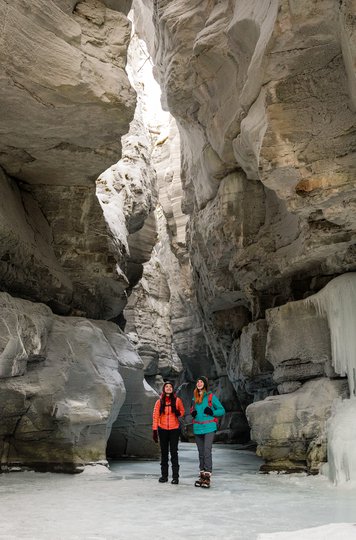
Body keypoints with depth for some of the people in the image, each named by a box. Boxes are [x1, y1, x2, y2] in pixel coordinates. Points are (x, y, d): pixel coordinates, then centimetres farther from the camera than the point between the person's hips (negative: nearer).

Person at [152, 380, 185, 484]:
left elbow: (182, 411, 12)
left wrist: (178, 413, -12)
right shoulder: (159, 402, 2)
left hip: (174, 429, -2)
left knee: (174, 452, -4)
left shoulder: (177, 400, 0)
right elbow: (155, 416, 2)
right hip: (162, 429, 2)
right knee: (164, 452, 9)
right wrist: (154, 430, -3)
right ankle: (164, 475, 17)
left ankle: (175, 476, 0)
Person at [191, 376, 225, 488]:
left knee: (207, 451, -13)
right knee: (201, 452, 10)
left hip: (209, 428, -5)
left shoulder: (211, 397, -2)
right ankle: (202, 475, 18)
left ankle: (207, 476, -10)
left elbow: (222, 410, 1)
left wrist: (212, 412, -16)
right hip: (197, 428, 5)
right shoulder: (195, 398, 13)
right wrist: (192, 413, 3)